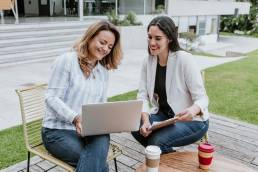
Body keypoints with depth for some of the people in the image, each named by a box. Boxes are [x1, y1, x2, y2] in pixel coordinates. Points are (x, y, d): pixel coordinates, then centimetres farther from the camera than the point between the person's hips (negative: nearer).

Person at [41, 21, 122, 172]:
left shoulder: (104, 70, 12)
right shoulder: (67, 60, -7)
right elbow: (52, 98, -11)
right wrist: (75, 118, -25)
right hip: (59, 130, -5)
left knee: (102, 141, -30)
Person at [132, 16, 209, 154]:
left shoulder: (184, 59, -20)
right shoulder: (148, 61, -4)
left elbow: (201, 98, -19)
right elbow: (142, 95, -5)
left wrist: (193, 110, -43)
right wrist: (145, 120, -23)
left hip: (193, 120, -5)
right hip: (164, 115, 6)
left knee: (157, 141, -28)